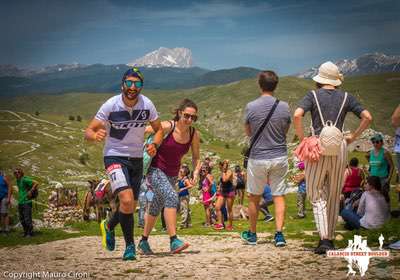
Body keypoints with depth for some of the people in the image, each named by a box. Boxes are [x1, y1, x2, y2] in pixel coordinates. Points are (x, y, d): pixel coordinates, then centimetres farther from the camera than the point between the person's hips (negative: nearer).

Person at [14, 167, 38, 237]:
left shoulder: (25, 180, -12)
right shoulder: (18, 181, 14)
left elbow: (36, 183, -17)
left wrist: (30, 191, -16)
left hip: (26, 202, -9)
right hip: (20, 202, 9)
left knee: (27, 218, -8)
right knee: (22, 219, 10)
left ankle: (30, 233, 0)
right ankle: (25, 232, 19)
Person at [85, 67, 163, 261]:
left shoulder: (147, 105, -8)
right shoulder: (111, 105, -16)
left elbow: (158, 129, 7)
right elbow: (88, 132, -13)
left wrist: (154, 145, -14)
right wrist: (95, 136, -37)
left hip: (136, 159, 4)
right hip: (114, 157, -4)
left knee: (131, 207, 12)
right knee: (127, 201, -24)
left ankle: (109, 226, 44)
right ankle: (129, 245, -7)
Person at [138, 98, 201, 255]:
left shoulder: (194, 135, -7)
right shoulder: (166, 127, -21)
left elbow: (196, 158, 6)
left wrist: (196, 173, -9)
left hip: (172, 174, 6)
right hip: (155, 170, -6)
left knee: (156, 208, 18)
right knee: (171, 197, -28)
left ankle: (143, 241, 36)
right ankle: (173, 241, -32)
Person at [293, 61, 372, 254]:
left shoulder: (313, 95, 2)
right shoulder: (345, 98, 8)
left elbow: (297, 115, -14)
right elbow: (367, 117, 1)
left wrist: (302, 138, -3)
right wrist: (353, 137, 10)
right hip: (339, 147, 2)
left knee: (316, 194, 3)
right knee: (334, 195, 14)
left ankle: (323, 239, -13)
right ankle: (330, 238, 19)